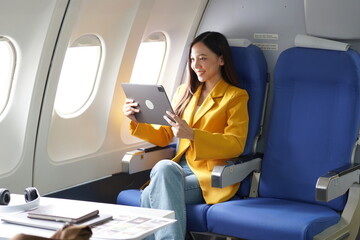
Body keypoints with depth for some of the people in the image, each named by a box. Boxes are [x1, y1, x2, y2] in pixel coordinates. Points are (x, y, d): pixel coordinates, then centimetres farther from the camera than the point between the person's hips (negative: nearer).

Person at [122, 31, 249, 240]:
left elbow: (235, 145, -11)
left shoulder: (235, 97, 3)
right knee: (164, 167, -33)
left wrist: (191, 134, -25)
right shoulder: (185, 92, 20)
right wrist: (137, 122, 0)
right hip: (182, 169, 5)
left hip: (212, 176, -4)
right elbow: (164, 136, 19)